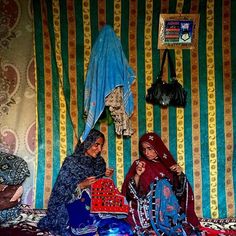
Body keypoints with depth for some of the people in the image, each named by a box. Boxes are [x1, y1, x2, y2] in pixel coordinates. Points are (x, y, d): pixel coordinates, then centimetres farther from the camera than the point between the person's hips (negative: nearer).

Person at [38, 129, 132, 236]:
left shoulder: (99, 162, 9)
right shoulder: (71, 162, -7)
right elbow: (60, 192, -10)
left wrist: (107, 177, -1)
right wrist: (81, 185, -21)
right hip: (76, 209, -5)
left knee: (124, 227, -21)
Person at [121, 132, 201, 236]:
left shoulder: (168, 163, 10)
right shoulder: (139, 164, 4)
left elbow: (180, 191, 11)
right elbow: (132, 193, -4)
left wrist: (179, 174, -5)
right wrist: (137, 175, -19)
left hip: (170, 211, 3)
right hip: (147, 212, -2)